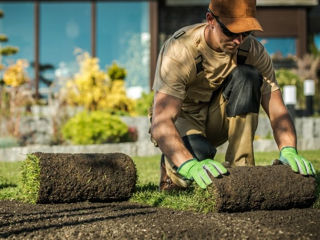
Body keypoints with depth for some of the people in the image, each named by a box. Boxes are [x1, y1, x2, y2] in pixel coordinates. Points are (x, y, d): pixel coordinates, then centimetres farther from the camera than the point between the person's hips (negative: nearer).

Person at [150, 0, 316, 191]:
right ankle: (173, 167, -2)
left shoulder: (252, 50, -17)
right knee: (198, 153, -40)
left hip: (216, 120, 4)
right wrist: (191, 167, -59)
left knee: (246, 76, -25)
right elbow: (160, 123, -41)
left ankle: (241, 168, -21)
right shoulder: (180, 50, -30)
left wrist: (289, 151, -41)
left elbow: (277, 110, -18)